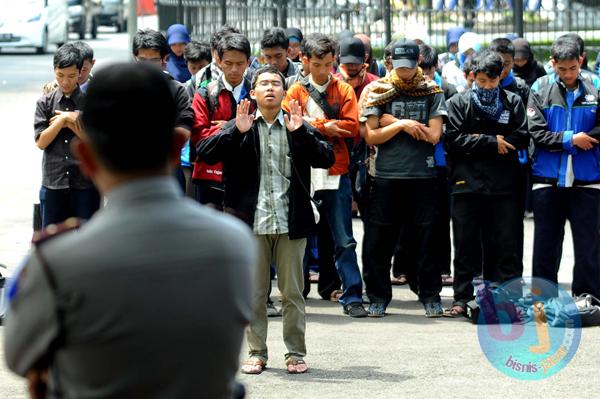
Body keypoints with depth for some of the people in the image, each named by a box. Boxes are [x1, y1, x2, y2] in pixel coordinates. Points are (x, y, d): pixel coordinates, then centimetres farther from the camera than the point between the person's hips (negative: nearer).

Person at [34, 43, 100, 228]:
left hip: (86, 183, -1)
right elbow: (41, 142, -3)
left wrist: (71, 122, -9)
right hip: (53, 184, 1)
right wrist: (63, 119, -11)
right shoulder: (45, 103, 5)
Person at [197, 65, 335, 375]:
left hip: (290, 222, 0)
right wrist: (236, 131, -17)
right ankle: (256, 352, 14)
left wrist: (300, 132, -16)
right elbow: (204, 153, -6)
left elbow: (326, 159, -4)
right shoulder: (238, 128, 6)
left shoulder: (299, 128, 8)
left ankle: (296, 353, 13)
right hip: (252, 221, 0)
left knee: (292, 293, 5)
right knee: (253, 293, 5)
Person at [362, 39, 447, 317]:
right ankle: (378, 297, 13)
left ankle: (430, 296, 13)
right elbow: (371, 136, -1)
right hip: (386, 175, 1)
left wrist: (393, 122, -6)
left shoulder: (431, 91, 4)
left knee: (426, 239, 3)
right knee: (379, 240, 3)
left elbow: (433, 135, -5)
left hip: (422, 175, -1)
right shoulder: (378, 91, 4)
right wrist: (403, 125, -12)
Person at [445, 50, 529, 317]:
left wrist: (477, 142, -8)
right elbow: (453, 140, -5)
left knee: (506, 244, 0)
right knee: (466, 245, 4)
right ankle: (462, 297, 10)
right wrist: (492, 143, -10)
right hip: (467, 182, 0)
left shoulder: (513, 102, 10)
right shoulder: (458, 103, 7)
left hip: (504, 184, 0)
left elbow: (521, 139, -2)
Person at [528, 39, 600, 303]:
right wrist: (571, 139, -15)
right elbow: (536, 133, -7)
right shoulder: (541, 89, -2)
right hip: (548, 179, 0)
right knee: (546, 243, 8)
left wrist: (558, 142, -11)